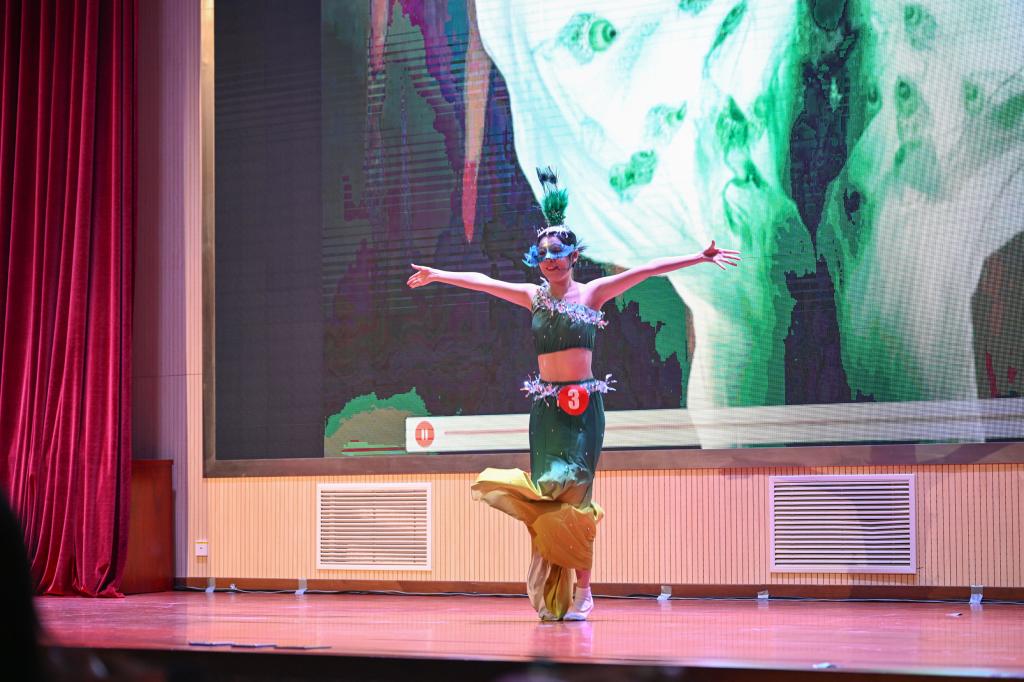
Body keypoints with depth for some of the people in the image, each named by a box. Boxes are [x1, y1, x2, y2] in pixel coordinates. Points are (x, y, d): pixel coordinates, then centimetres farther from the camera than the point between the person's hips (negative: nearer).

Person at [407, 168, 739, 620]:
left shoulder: (592, 292, 2)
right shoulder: (534, 296, 12)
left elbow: (646, 270, -6)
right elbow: (481, 281, 21)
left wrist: (700, 258, -12)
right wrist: (438, 275, 29)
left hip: (583, 405, -3)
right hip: (545, 406, 3)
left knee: (572, 496, -9)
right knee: (546, 496, -1)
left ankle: (581, 590, -3)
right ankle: (553, 595, 4)